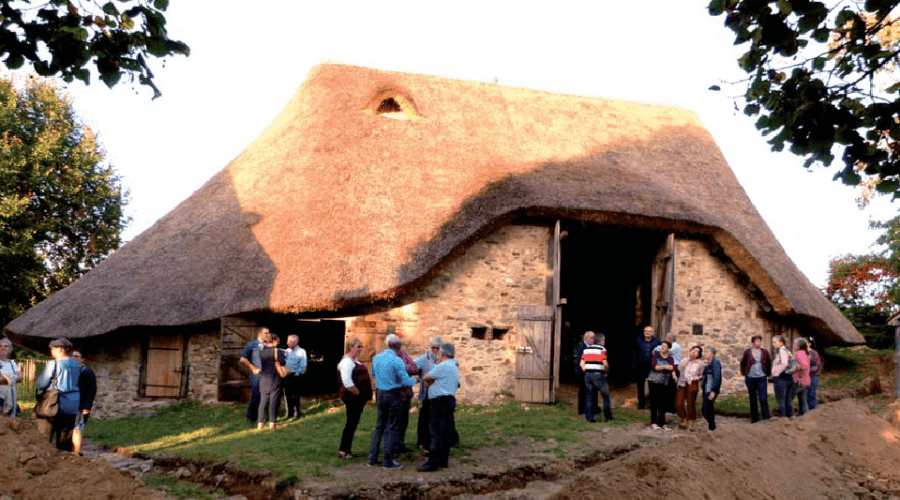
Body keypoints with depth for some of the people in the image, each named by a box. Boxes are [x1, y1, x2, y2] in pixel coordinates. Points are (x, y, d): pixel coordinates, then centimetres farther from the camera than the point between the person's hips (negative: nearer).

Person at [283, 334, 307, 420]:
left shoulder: (301, 351, -2)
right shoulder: (287, 351, 14)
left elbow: (303, 365, -7)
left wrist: (297, 373, -13)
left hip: (294, 375, -5)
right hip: (286, 376, 5)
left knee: (295, 395, -1)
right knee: (287, 395, 9)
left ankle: (296, 413, 6)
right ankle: (289, 412, 19)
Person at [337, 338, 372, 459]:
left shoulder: (354, 361, 17)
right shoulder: (347, 361, -15)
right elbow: (347, 382, -26)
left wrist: (365, 396, 15)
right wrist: (357, 393, -19)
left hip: (358, 398, 10)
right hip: (353, 398, -10)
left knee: (353, 423, 13)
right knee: (351, 423, -5)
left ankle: (347, 449, 20)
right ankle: (343, 450, 2)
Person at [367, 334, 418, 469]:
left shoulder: (376, 358, 3)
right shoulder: (397, 361, -17)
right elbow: (406, 382, -15)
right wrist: (415, 380, 5)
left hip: (380, 394, 6)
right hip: (394, 395, -6)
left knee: (379, 425, 16)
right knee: (393, 428, 2)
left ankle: (372, 458, 17)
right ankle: (388, 461, 4)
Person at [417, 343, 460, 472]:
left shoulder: (443, 366, -13)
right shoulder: (454, 367, 19)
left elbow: (427, 377, -8)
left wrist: (429, 384, 14)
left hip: (440, 402, -10)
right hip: (450, 401, 10)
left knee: (436, 432, -10)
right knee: (445, 432, 13)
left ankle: (432, 462, -11)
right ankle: (443, 460, 19)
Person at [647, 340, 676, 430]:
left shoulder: (670, 358, 4)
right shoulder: (656, 355, 0)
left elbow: (672, 369, -11)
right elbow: (653, 366, -12)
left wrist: (674, 375, -32)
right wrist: (664, 367, -22)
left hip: (665, 383, 2)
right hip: (654, 382, -2)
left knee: (663, 403, 3)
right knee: (654, 403, 2)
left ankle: (661, 423, 12)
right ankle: (653, 422, 10)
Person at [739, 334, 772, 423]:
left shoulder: (765, 352, 3)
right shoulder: (747, 352, 0)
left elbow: (769, 364, 15)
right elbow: (742, 363, 10)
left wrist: (768, 374, 10)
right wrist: (744, 373, 5)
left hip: (762, 378, 0)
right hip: (750, 378, 0)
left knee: (763, 398, -9)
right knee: (753, 399, 8)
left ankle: (766, 417, -4)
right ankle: (754, 418, 18)